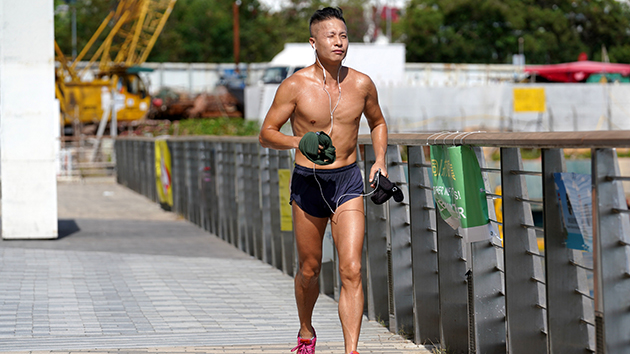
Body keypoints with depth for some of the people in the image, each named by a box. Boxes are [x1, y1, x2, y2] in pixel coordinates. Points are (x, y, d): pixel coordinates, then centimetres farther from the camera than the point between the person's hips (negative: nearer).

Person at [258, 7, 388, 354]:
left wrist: (380, 159, 4)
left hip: (348, 182, 1)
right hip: (307, 182, -1)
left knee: (351, 270, -12)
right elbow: (266, 134, -5)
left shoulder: (361, 84, 0)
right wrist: (297, 141, -24)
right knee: (308, 270, 12)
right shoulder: (295, 86, -9)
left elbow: (377, 122, 19)